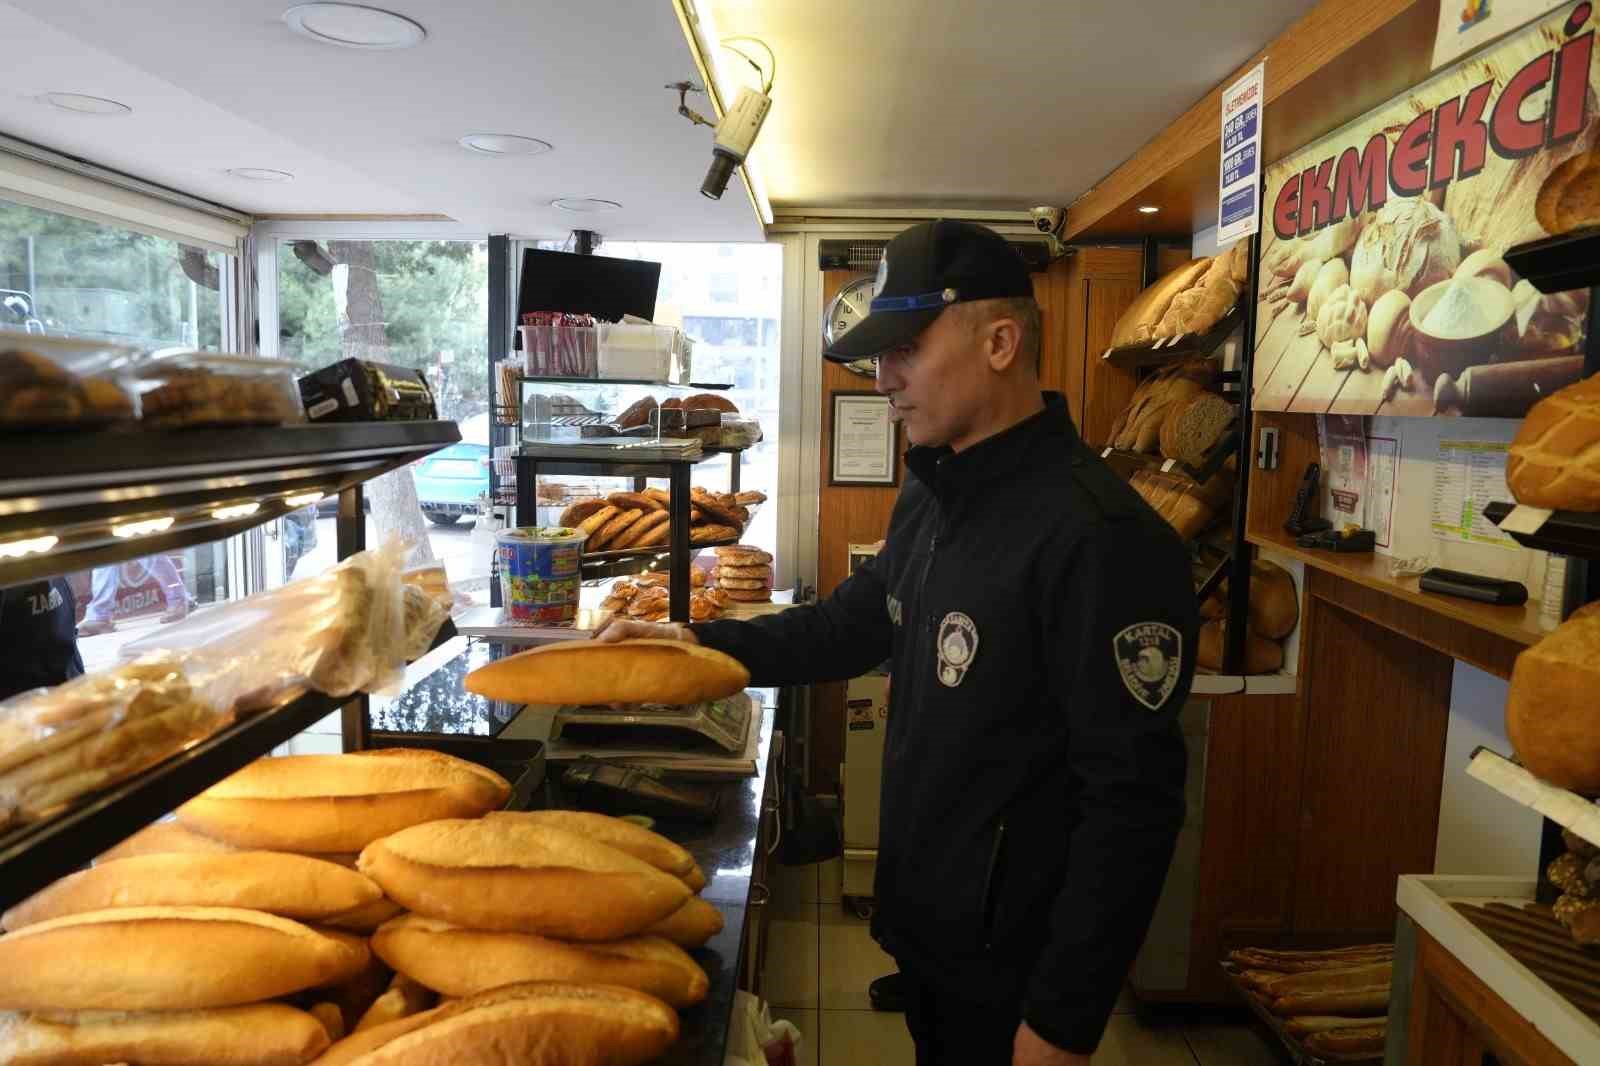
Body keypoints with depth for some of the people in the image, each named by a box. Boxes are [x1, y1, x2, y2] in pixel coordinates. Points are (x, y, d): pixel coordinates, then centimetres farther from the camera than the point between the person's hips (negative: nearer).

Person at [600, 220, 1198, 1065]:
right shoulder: (931, 496, 2)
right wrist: (698, 642, 1)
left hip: (1013, 967, -8)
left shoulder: (1100, 538, -26)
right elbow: (852, 623, 14)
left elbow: (1132, 803, -24)